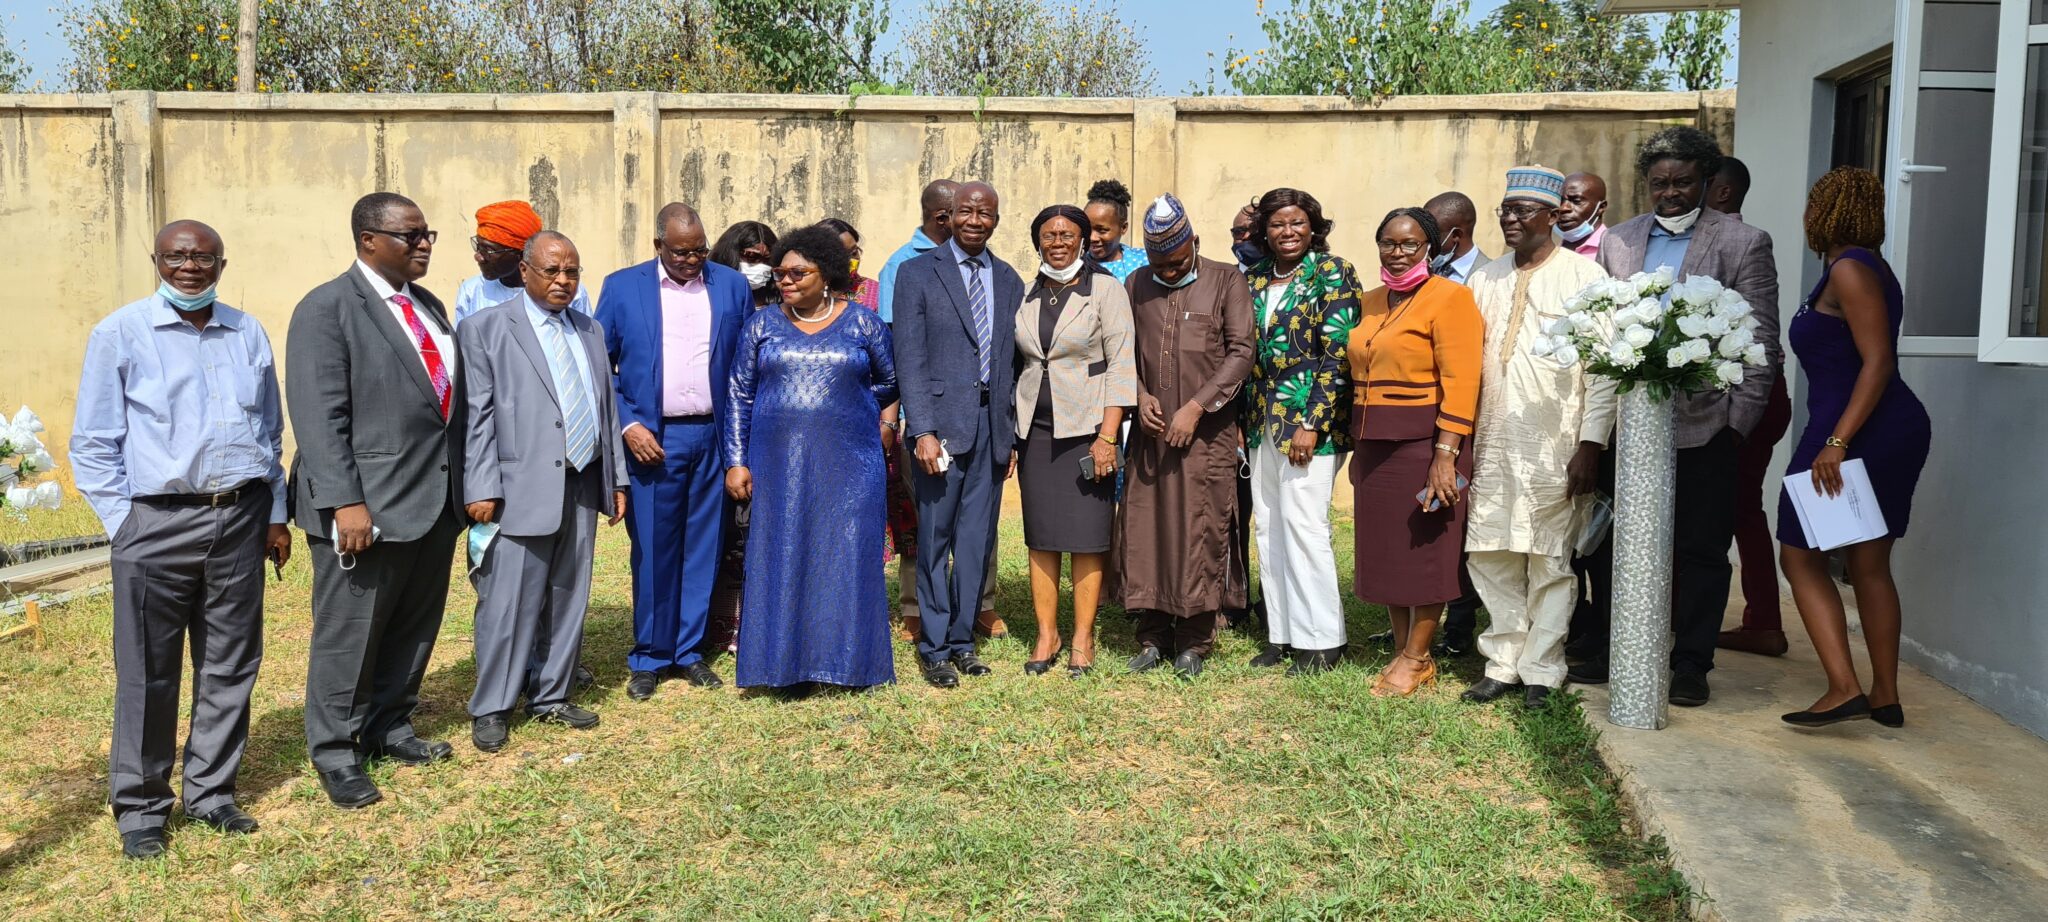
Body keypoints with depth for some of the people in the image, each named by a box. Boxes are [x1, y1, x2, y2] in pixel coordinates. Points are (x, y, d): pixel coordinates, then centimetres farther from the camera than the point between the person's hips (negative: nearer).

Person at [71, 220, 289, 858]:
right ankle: (140, 808, 17)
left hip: (240, 520, 4)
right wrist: (124, 525, -7)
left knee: (230, 668, 10)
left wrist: (276, 513, 12)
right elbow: (93, 445, -1)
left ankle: (210, 793, 23)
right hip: (156, 526, -4)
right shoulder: (119, 335, -1)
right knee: (148, 675, 3)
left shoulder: (249, 334, 10)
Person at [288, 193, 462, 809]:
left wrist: (462, 486, 13)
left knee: (415, 627, 16)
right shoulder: (327, 309, -9)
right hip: (369, 506, -7)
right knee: (349, 635, 4)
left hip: (436, 502, 8)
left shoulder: (429, 307, 15)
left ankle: (390, 728, 31)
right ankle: (336, 755, 18)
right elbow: (318, 417, -16)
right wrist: (345, 502, -22)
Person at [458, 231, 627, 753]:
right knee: (509, 603, -2)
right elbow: (477, 413, -6)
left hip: (582, 489, 5)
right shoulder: (486, 328, -1)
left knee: (568, 600, 11)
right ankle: (491, 709, 11)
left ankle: (551, 698, 24)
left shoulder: (590, 332, 15)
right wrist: (481, 488, -12)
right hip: (522, 490, -5)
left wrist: (617, 478, 13)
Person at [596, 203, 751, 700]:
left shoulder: (732, 285, 6)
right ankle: (649, 658, 15)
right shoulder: (622, 287, 2)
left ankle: (689, 651, 21)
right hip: (652, 438, -2)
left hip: (716, 436, 2)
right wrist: (627, 426, -8)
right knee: (652, 551, 2)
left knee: (704, 547, 8)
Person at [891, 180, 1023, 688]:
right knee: (936, 538, 2)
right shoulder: (918, 273, -1)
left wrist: (1011, 433, 9)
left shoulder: (1008, 280, 12)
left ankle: (961, 639, 19)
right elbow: (910, 359, -6)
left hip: (991, 424, 4)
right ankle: (934, 647, 12)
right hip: (942, 422, -4)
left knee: (977, 539, 7)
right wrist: (922, 430, -13)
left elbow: (1011, 361, 13)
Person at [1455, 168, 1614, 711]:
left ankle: (1541, 674, 13)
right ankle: (1502, 665, 18)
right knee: (1491, 558, 7)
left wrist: (1591, 444, -12)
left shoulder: (1584, 277, -3)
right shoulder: (1485, 280, 12)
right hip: (1493, 447, 5)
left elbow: (1603, 370, -6)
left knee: (1550, 562, 3)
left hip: (1556, 451, -5)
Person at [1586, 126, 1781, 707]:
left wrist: (1738, 422, -9)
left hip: (1704, 425, -3)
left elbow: (1762, 343, -2)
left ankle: (1691, 664, 16)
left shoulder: (1744, 244, 0)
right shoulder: (1618, 243, 10)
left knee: (1699, 549, 5)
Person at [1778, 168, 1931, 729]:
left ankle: (1844, 688, -7)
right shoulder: (1869, 267, 16)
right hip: (1897, 430, 10)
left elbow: (1878, 361, -20)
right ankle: (1885, 696, 19)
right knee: (1870, 564, 14)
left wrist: (1837, 441, -25)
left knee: (1801, 557, -1)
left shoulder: (1849, 269, -13)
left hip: (1856, 430, -10)